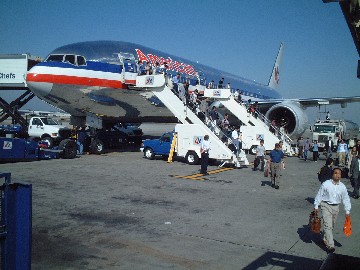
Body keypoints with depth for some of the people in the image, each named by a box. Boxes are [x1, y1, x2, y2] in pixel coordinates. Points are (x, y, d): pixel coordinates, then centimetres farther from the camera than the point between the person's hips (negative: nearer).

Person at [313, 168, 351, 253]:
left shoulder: (342, 187, 0)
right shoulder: (326, 184, -11)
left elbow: (346, 199, 7)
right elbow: (319, 195, -3)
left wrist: (347, 211, 6)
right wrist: (316, 206, -2)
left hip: (336, 207, 4)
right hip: (326, 206, -4)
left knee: (331, 226, 16)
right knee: (328, 225, -12)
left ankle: (325, 239, 37)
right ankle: (330, 245, -12)